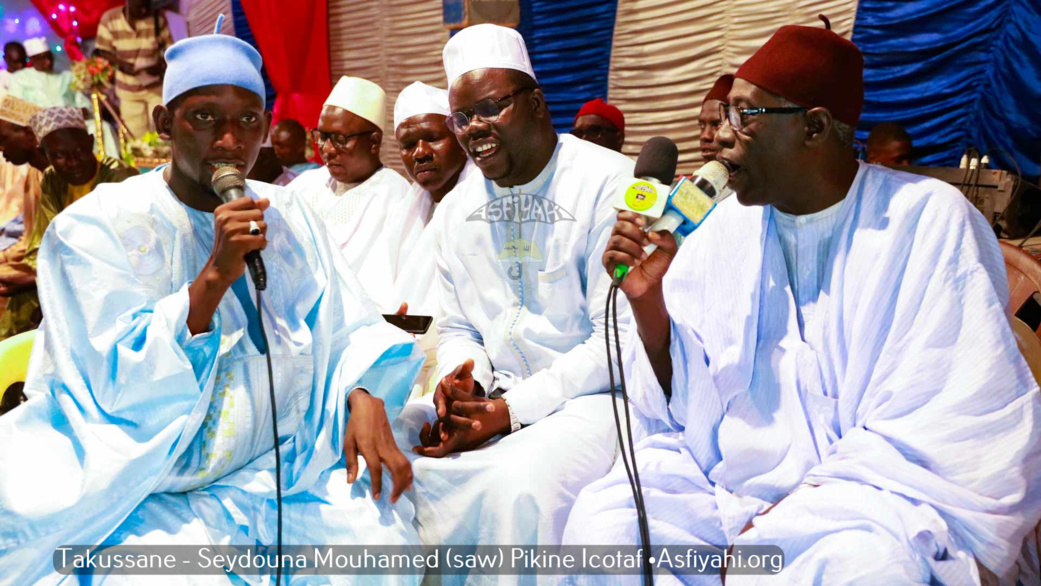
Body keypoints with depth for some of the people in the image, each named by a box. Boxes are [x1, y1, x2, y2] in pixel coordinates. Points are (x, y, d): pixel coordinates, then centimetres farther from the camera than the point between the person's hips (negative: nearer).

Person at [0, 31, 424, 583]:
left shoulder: (288, 218, 6)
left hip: (285, 467, 3)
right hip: (145, 490, -3)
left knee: (384, 536, -17)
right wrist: (216, 274, -25)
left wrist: (365, 399, -16)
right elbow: (118, 386, -15)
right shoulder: (95, 227, -7)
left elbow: (348, 326, 4)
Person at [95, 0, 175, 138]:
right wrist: (121, 63, -23)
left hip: (156, 86, 0)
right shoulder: (109, 19, -11)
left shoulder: (158, 18, -11)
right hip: (128, 89, 0)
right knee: (135, 136, 3)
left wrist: (161, 65, -24)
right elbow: (103, 51, -4)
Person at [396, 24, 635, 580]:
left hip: (590, 395, -6)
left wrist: (512, 410, -17)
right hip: (491, 394, 7)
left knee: (520, 485, -34)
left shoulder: (608, 183, -11)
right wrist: (460, 378, -5)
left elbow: (620, 338, -15)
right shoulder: (456, 208, 11)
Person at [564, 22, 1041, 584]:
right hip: (730, 485, 4)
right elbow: (679, 404, 6)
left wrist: (779, 526, -17)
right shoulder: (725, 229, 5)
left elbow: (954, 433, -12)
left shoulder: (931, 221, -7)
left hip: (877, 494, -3)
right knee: (600, 522, -20)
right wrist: (648, 305, -12)